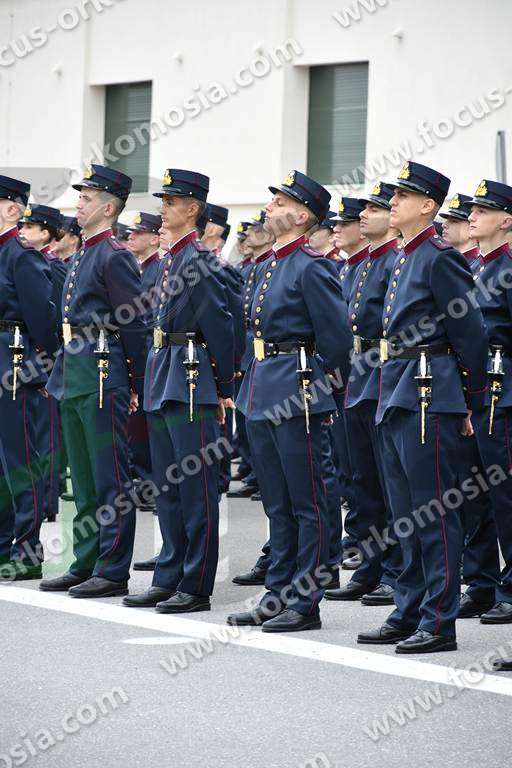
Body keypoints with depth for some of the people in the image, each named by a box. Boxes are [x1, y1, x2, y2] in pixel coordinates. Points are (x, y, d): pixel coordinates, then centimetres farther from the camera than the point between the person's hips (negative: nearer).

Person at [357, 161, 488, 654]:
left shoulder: (439, 258, -11)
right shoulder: (405, 259, 16)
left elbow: (470, 333, -11)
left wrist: (470, 404, -6)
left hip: (429, 398, -10)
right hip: (396, 398, 10)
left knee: (434, 514, -6)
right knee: (406, 515, 14)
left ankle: (439, 624, -3)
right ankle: (408, 615, 21)